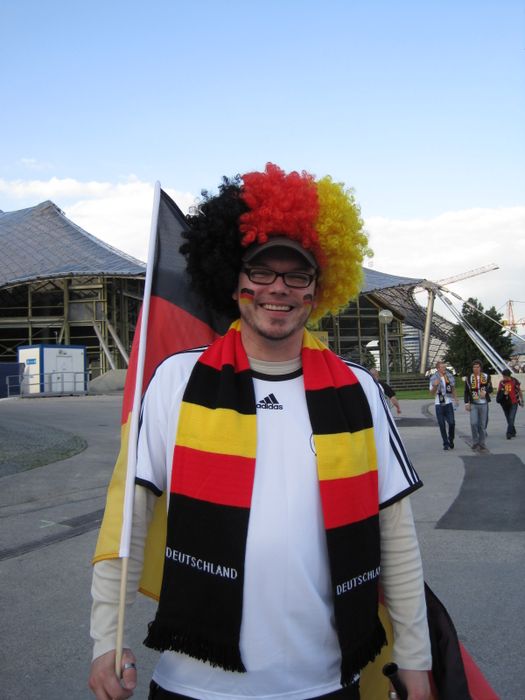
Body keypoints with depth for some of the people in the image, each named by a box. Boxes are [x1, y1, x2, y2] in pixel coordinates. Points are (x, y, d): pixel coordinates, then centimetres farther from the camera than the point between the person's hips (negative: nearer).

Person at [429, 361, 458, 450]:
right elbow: (432, 393, -5)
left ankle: (451, 440, 16)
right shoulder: (434, 378, -6)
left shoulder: (450, 376, 4)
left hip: (449, 403, 2)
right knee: (442, 425, 1)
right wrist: (435, 385, -23)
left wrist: (455, 399, 13)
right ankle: (445, 443, 11)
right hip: (439, 404, -2)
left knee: (452, 423, -7)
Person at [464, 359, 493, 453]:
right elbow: (466, 392, 6)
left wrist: (485, 392, -17)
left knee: (483, 425, 4)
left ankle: (482, 445, 13)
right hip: (473, 404, -1)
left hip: (484, 404, 1)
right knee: (474, 423, -13)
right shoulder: (469, 378, 3)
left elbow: (490, 389, 4)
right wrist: (467, 403, -1)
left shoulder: (486, 376, 4)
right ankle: (475, 444, 1)